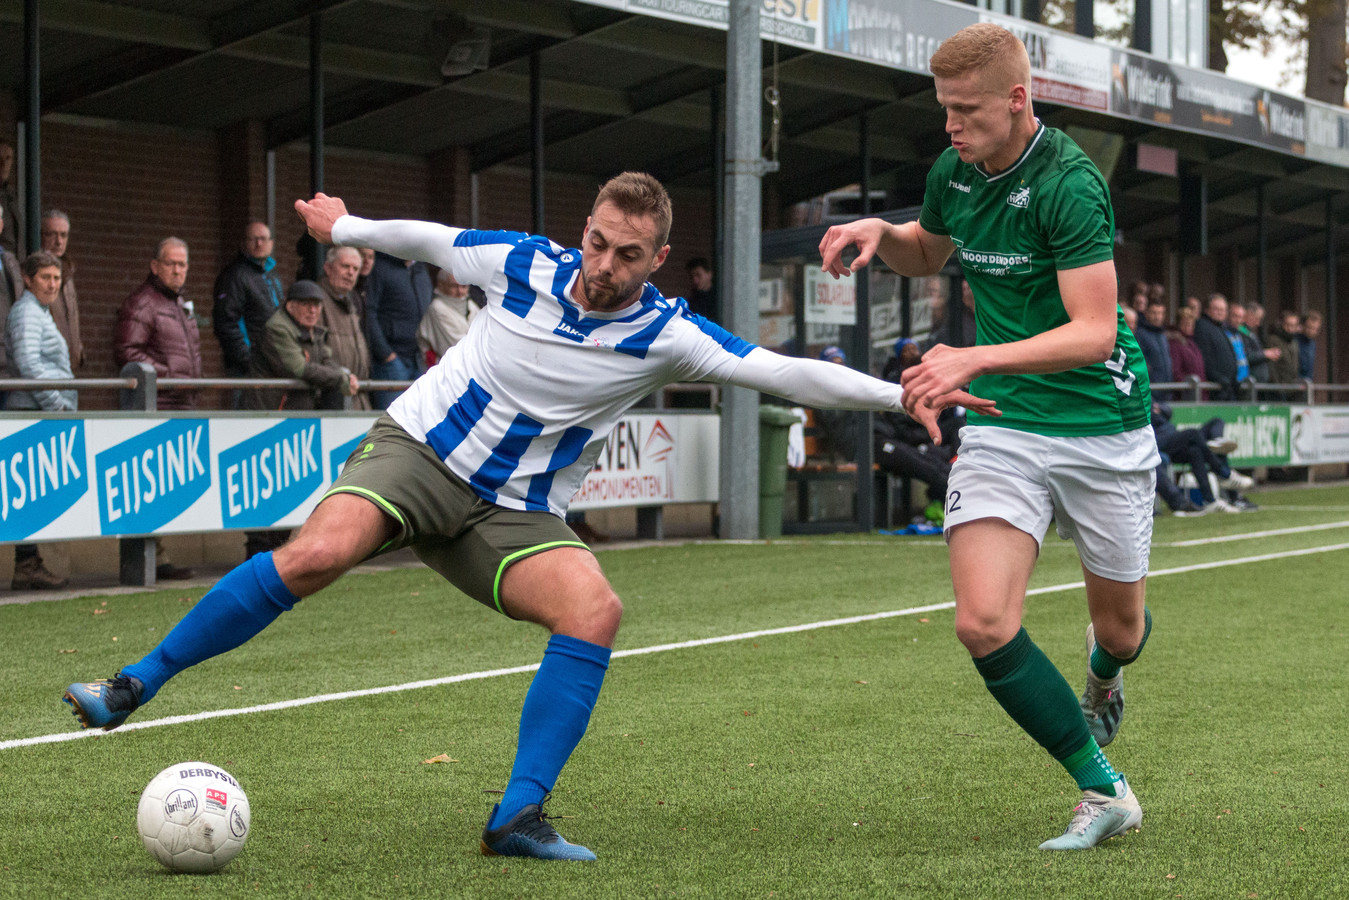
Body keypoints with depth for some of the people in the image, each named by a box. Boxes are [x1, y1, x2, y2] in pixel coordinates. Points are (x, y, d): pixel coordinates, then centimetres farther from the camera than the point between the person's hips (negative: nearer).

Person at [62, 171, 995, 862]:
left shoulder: (667, 335, -10)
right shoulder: (520, 263, -7)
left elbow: (786, 373, -14)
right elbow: (428, 238, 13)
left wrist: (903, 393, -22)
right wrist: (347, 226, 28)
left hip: (515, 513, 1)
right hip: (420, 450, -1)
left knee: (596, 609, -27)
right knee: (321, 553, -30)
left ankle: (518, 816, -20)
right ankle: (135, 685, -17)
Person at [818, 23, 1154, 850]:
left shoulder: (1069, 183, -20)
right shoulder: (955, 172, 2)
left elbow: (1094, 331, -26)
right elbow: (927, 255, 25)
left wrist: (976, 359, -36)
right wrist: (881, 233, 2)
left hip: (1102, 427, -4)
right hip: (1002, 429, 5)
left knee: (1119, 628, 12)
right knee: (984, 623, -16)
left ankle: (1103, 677, 53)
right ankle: (1104, 790, -2)